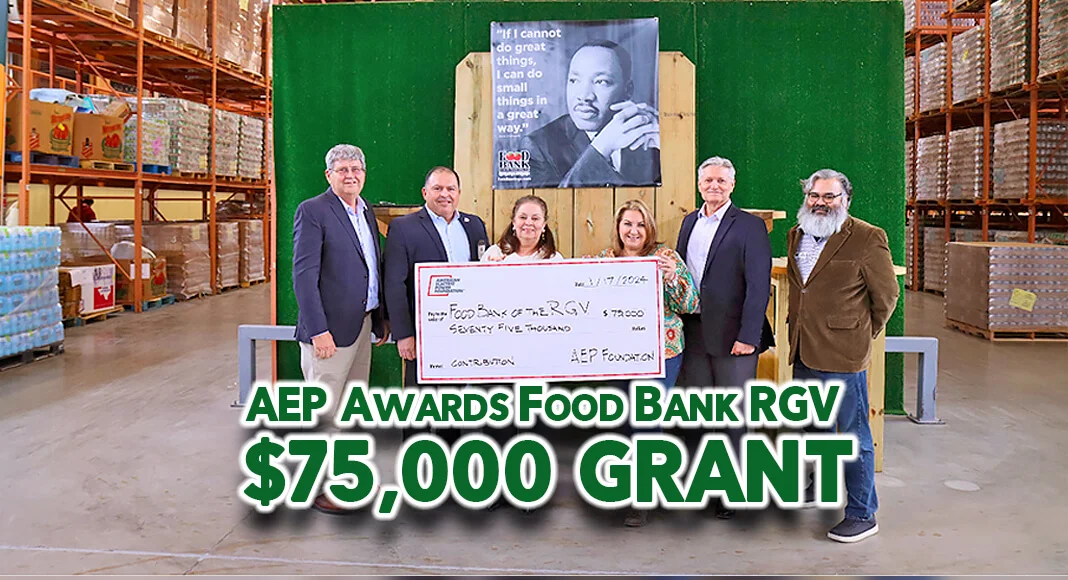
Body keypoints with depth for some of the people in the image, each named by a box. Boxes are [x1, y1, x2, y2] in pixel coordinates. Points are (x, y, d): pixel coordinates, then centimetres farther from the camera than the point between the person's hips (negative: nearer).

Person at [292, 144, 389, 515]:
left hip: (362, 323, 8)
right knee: (323, 409, 0)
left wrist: (381, 318, 12)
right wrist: (318, 330, -21)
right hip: (330, 327, -8)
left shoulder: (367, 212, 13)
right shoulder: (312, 211, -11)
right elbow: (304, 274, -16)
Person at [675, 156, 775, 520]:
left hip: (733, 337, -5)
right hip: (694, 335, 6)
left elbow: (759, 285, -11)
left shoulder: (749, 226, -6)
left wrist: (748, 336, -17)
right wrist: (677, 325, 8)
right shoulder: (690, 222, 13)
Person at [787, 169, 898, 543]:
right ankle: (815, 487, 41)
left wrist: (862, 336, 4)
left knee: (854, 436, 2)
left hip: (843, 356, -7)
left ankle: (862, 515, 13)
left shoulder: (867, 239, -10)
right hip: (803, 353, 7)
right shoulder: (796, 235, 10)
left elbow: (886, 296, -3)